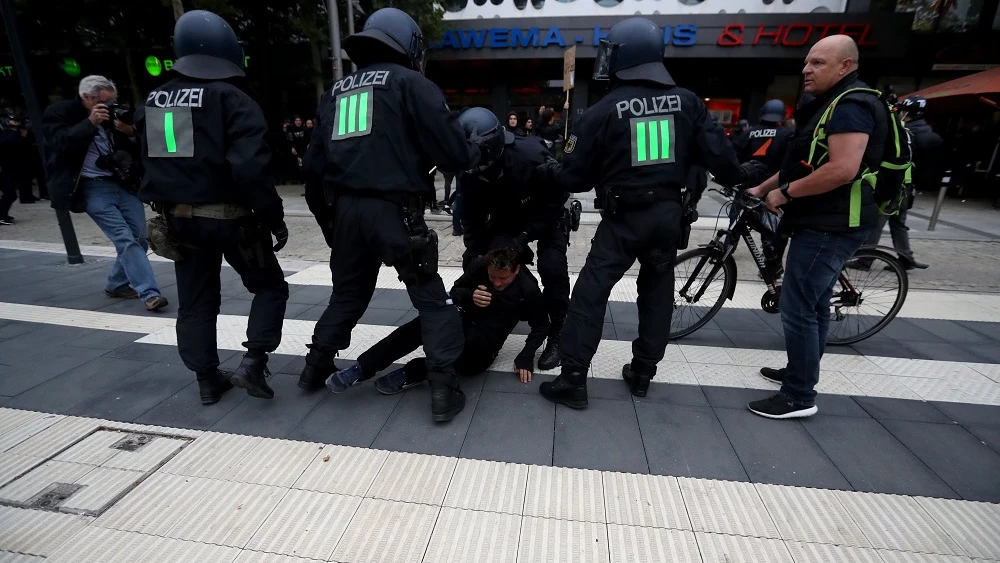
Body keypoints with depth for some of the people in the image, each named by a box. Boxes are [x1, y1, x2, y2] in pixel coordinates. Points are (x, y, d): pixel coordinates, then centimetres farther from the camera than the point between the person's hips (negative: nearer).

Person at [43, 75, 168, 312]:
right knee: (125, 239, -16)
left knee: (139, 237, 4)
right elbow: (60, 144, -14)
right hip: (94, 189, -5)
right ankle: (149, 293, -18)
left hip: (123, 184, 5)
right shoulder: (59, 113, 0)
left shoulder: (114, 114, 10)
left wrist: (131, 132, -12)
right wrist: (90, 122, -20)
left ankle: (116, 285, 23)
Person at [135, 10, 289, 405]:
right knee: (270, 286, 10)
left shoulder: (154, 102, 11)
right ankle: (253, 362, -2)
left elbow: (149, 165, 15)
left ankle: (207, 379, 22)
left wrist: (166, 208, 22)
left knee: (196, 301, 14)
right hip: (229, 218, -6)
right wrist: (274, 218, -17)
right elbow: (250, 169, -23)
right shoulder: (232, 99, -13)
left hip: (180, 219, 7)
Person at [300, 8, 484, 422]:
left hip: (346, 209, 6)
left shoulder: (337, 90, 20)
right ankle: (444, 390, 4)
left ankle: (315, 370, 36)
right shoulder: (411, 83, 1)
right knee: (431, 298, 4)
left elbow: (315, 165, 18)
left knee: (347, 293, 23)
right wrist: (473, 154, 14)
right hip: (394, 211, -6)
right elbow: (452, 151, -9)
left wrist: (328, 218, 25)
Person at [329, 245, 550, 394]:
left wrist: (526, 357, -15)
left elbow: (541, 325, -2)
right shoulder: (481, 266, -9)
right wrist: (469, 296, -21)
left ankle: (412, 373, -22)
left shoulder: (528, 290, -15)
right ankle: (363, 368, -29)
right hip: (464, 324, 3)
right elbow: (454, 291, 3)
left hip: (485, 346, -3)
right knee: (426, 322, -29)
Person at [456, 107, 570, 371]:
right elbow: (471, 217, -12)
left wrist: (525, 236, -32)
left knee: (552, 268, -24)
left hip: (547, 217, -4)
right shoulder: (469, 173, -23)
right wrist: (474, 251, -25)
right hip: (506, 219, 5)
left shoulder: (532, 155, -36)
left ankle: (557, 335, -4)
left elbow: (555, 200, -26)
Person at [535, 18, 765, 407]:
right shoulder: (687, 102, 3)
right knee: (657, 293, 17)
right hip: (669, 213, 5)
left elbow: (575, 176, -4)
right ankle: (642, 375, 26)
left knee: (590, 294, 0)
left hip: (624, 217, -4)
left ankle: (573, 381, 1)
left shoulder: (602, 111, -8)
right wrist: (739, 175, 24)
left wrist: (551, 170, 17)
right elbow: (716, 153, 3)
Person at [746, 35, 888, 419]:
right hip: (823, 224, 11)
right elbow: (802, 163, 23)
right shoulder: (829, 104, 17)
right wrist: (763, 188, 17)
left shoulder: (851, 106, -16)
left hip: (828, 227, -11)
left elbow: (843, 169, -27)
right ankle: (801, 373, 32)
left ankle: (800, 397, 4)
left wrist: (784, 193, -18)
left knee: (797, 309, -8)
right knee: (814, 304, 18)